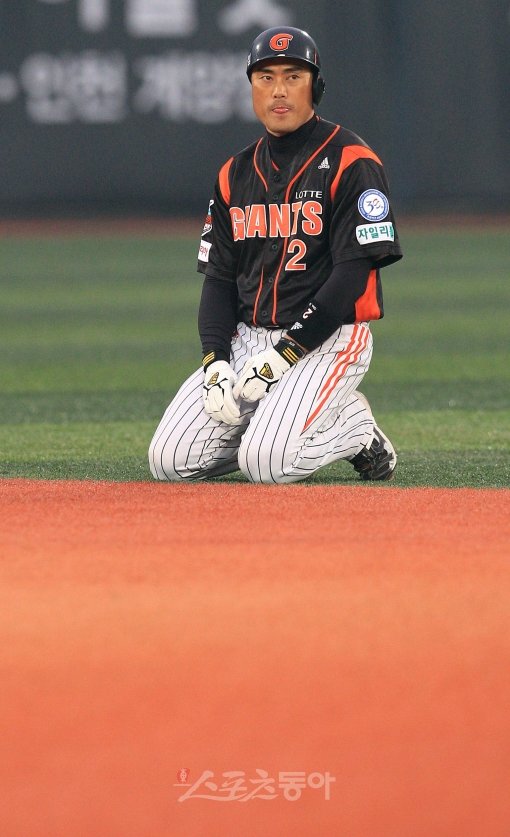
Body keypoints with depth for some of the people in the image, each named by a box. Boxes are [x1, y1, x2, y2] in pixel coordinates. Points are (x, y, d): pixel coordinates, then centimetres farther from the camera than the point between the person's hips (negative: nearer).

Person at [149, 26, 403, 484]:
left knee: (265, 463, -26)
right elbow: (218, 277, 12)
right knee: (171, 461, -10)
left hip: (326, 339, -6)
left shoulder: (351, 163, -7)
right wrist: (216, 363, -5)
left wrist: (283, 356, -18)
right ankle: (269, 424, 14)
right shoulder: (235, 174, 13)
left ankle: (356, 427, 3)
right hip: (246, 338, 6)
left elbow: (352, 274, -14)